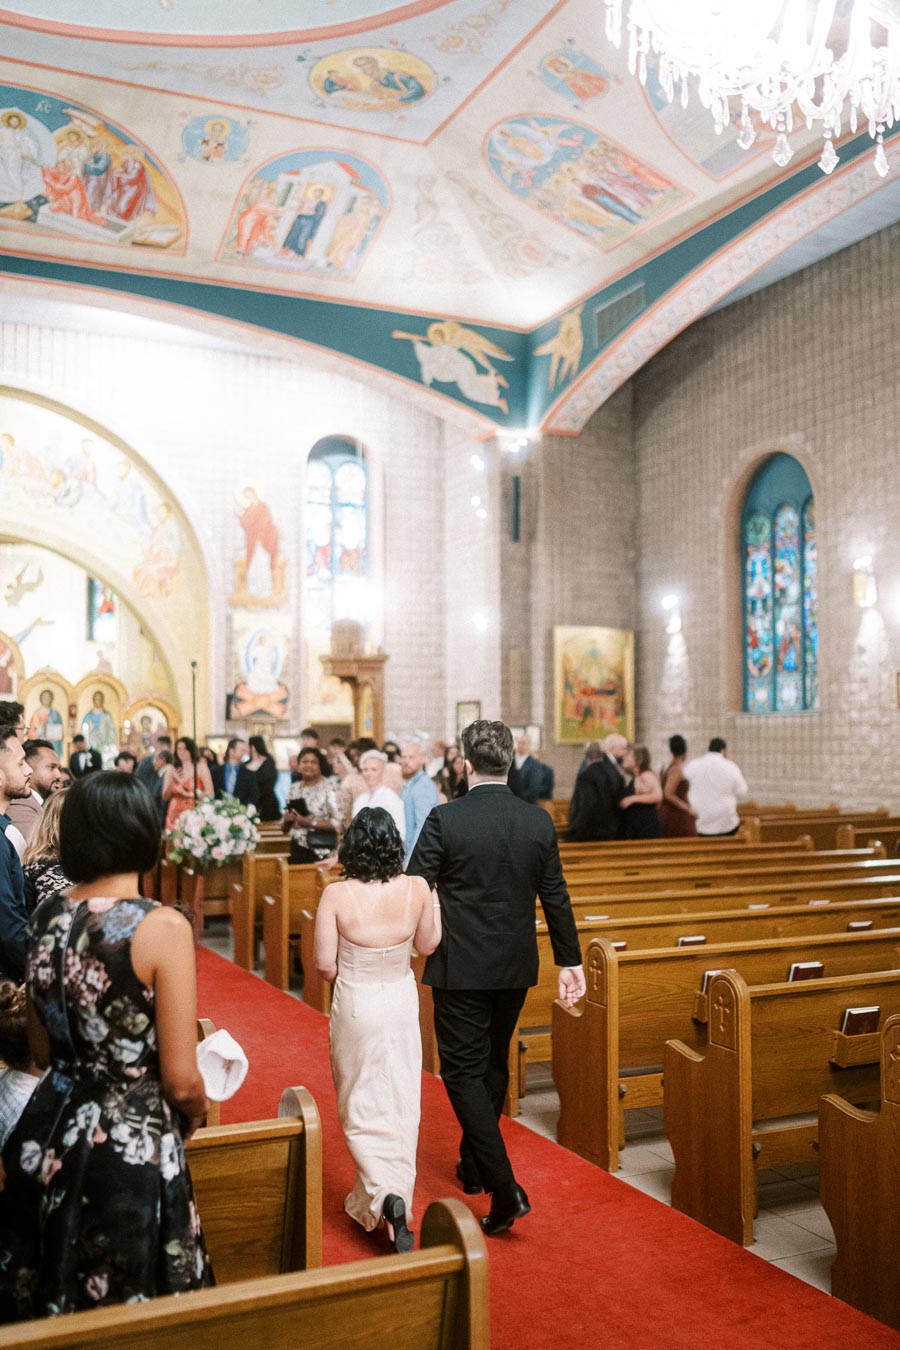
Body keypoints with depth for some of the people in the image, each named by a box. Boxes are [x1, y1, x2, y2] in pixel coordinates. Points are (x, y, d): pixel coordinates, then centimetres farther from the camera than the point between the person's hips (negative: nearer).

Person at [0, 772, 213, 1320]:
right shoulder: (163, 927, -21)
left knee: (54, 1308, 25)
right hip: (131, 1148, -6)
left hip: (49, 1138, 6)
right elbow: (181, 1081, -17)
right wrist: (200, 1108, 4)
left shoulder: (46, 917, -2)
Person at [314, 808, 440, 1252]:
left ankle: (385, 1196, -4)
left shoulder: (336, 895, -19)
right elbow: (427, 946, 2)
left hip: (355, 1007, -2)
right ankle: (394, 1195, 22)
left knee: (362, 1109, 12)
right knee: (399, 1106, 15)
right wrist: (435, 898, 10)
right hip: (402, 1003, 2)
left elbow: (325, 966, -15)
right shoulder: (416, 889, -13)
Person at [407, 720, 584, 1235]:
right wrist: (571, 961, 13)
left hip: (461, 966, -5)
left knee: (463, 1072, 3)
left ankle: (505, 1187, -6)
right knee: (494, 1065, 20)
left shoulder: (445, 820, -14)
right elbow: (556, 898, 3)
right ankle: (473, 1165, 36)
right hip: (516, 967, 5)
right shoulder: (540, 821, -3)